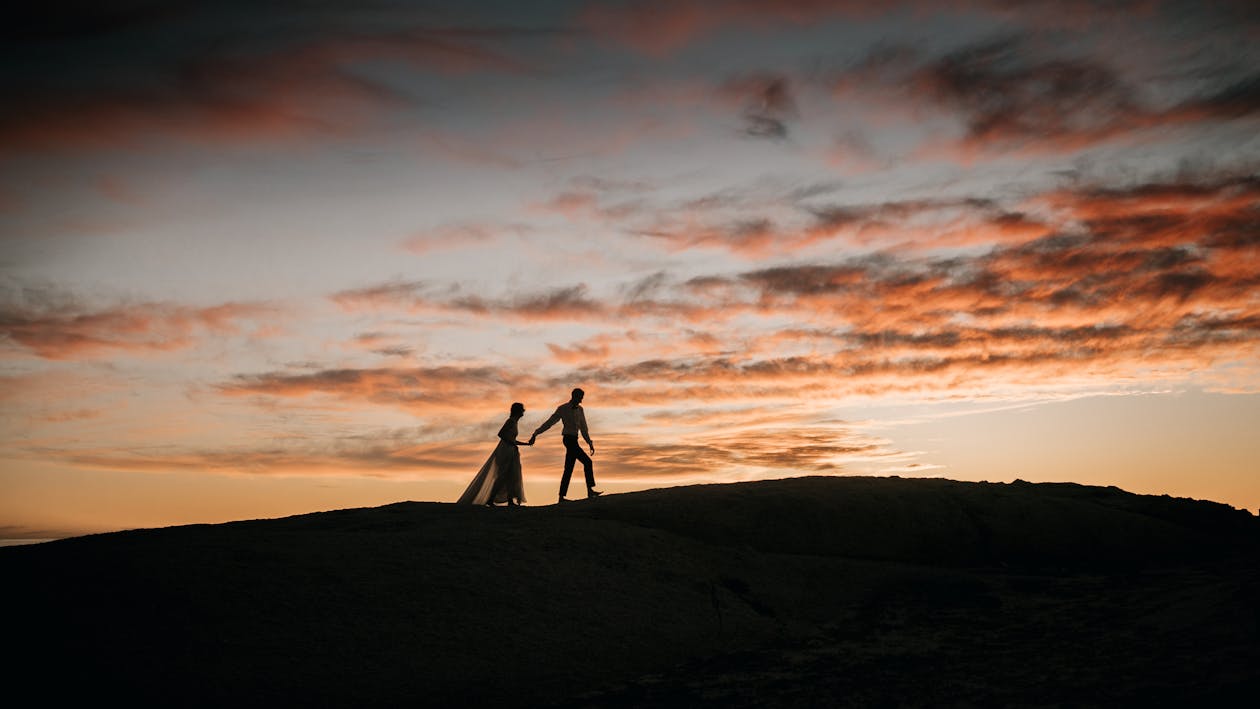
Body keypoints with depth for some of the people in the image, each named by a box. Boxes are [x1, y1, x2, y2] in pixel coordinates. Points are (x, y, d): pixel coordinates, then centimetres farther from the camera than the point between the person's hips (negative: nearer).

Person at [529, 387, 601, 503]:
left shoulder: (580, 409, 14)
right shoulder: (562, 409, -4)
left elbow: (583, 428, 18)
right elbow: (549, 423, -2)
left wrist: (590, 443, 15)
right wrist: (535, 434, -3)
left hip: (573, 441, 7)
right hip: (568, 439, -7)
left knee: (569, 469, 5)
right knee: (587, 462, -14)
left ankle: (562, 496, 6)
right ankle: (590, 490, -13)